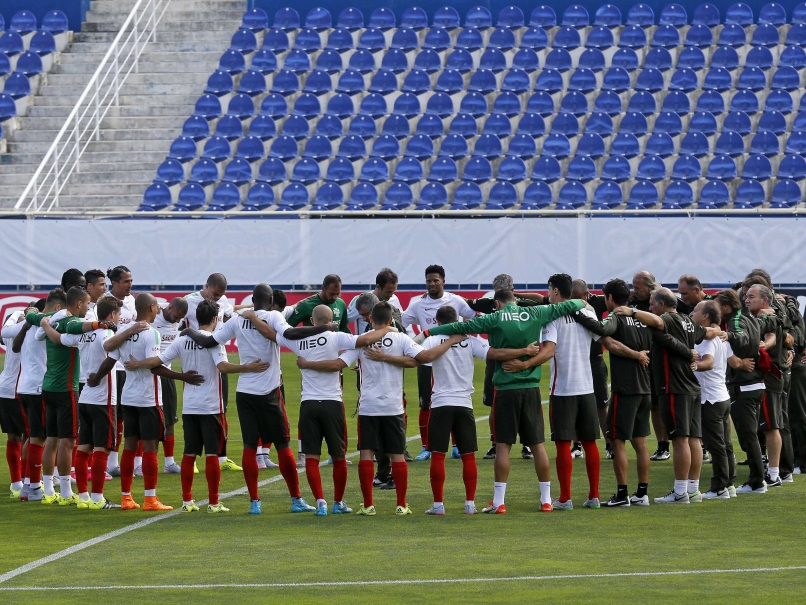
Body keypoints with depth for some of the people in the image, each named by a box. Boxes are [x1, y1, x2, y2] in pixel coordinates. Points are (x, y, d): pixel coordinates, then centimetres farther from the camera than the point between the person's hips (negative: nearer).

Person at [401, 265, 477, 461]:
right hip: (426, 361, 0)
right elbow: (400, 324, -2)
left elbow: (476, 318, 7)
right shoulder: (418, 304, 0)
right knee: (425, 406, 2)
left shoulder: (455, 301, 0)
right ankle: (426, 449, 9)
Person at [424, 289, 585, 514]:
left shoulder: (495, 320, -5)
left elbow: (460, 327, -7)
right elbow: (565, 307, 13)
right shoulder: (535, 315, 3)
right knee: (538, 444, 7)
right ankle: (546, 499, 10)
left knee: (503, 445, 0)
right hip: (531, 388, 3)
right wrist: (582, 304, 34)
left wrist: (428, 333, 0)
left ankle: (498, 502, -1)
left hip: (506, 389, -3)